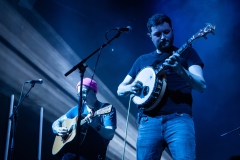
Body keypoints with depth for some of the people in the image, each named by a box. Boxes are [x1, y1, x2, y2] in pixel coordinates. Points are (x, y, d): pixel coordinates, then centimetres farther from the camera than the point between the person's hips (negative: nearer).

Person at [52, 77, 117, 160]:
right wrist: (58, 130, -2)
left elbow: (110, 135, -12)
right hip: (75, 151, 4)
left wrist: (95, 125, -31)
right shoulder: (77, 109, 15)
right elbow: (57, 122, 22)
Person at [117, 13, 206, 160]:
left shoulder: (187, 52, 11)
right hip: (149, 121, 3)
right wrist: (130, 88, -1)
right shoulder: (143, 60, 20)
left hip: (179, 119, -3)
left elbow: (201, 86, -2)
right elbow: (120, 89, 23)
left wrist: (180, 70, -20)